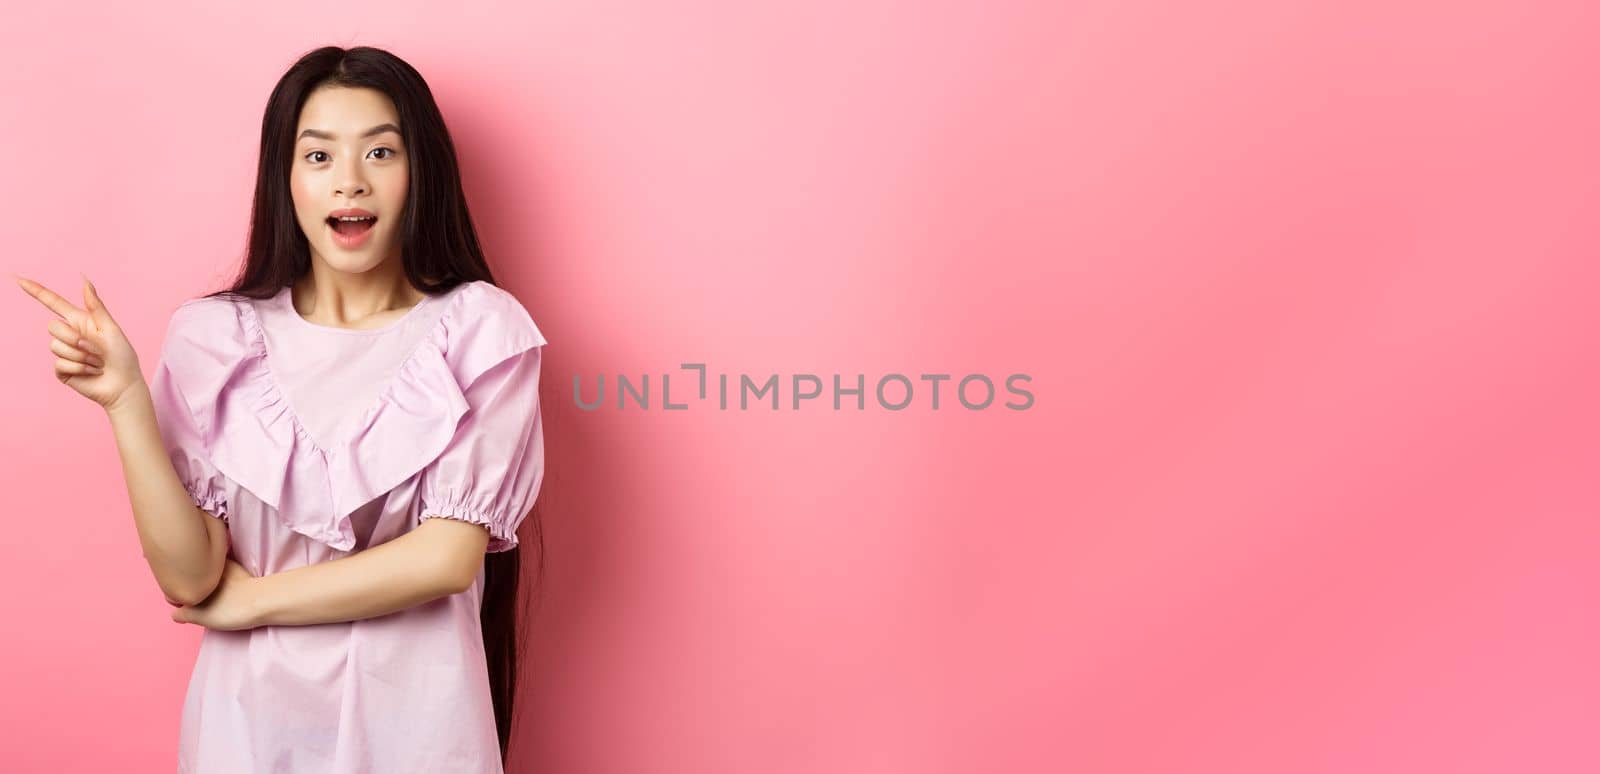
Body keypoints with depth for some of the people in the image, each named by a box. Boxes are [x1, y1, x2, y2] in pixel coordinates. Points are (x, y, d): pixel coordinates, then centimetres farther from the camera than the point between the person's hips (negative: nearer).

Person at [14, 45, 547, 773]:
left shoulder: (479, 329, -10)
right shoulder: (214, 337, -6)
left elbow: (449, 556, -15)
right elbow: (189, 578, -10)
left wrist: (249, 599, -8)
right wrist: (125, 401, -20)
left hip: (414, 708, -1)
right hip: (251, 710, 1)